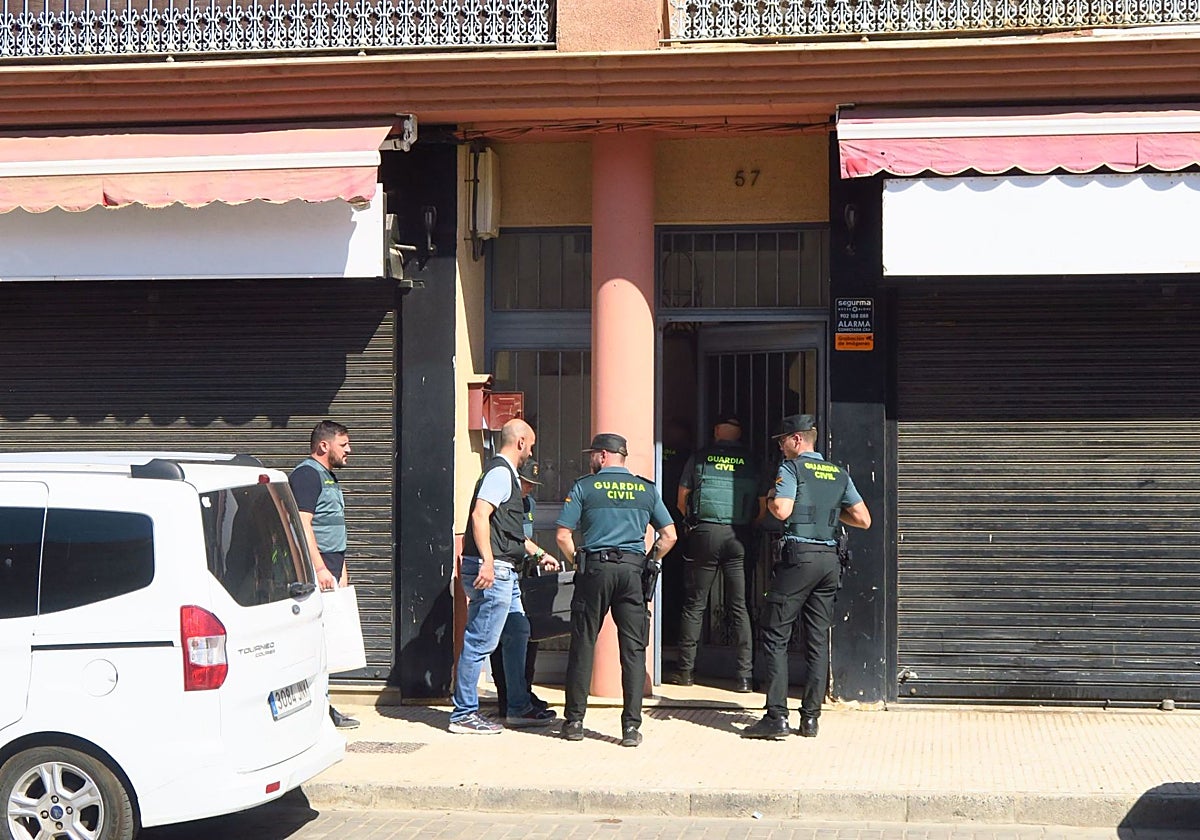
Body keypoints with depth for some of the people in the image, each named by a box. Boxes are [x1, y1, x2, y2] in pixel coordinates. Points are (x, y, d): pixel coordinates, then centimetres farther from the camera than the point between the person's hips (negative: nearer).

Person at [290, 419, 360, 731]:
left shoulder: (329, 476, 22)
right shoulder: (306, 475, -10)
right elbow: (303, 525, -18)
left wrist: (341, 568, 25)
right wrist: (321, 568, -23)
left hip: (329, 571, 10)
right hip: (315, 573, -10)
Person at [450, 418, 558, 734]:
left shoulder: (506, 474, 22)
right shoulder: (500, 472, -10)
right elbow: (480, 515, -23)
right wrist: (487, 561, -29)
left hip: (503, 571, 11)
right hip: (492, 570, -11)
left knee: (518, 634, 15)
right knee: (480, 642, -7)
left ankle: (519, 708, 23)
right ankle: (463, 714, -2)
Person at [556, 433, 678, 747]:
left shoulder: (584, 487, 2)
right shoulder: (647, 489, 11)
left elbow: (563, 535, -3)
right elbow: (669, 536, 7)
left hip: (595, 568, -2)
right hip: (632, 571, 2)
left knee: (583, 645, 7)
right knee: (633, 649, 3)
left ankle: (574, 722, 11)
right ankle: (631, 727, 0)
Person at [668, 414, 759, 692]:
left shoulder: (700, 458, 5)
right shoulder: (750, 461, 8)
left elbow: (681, 501, 9)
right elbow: (759, 506, 9)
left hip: (705, 533, -1)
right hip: (739, 536, 1)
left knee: (694, 603, 7)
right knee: (739, 606, 5)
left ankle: (685, 670, 11)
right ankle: (745, 675, 2)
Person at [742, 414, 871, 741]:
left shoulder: (791, 468, -3)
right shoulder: (839, 474, 15)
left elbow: (782, 511, -16)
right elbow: (863, 519, 12)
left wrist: (769, 499, 5)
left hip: (798, 555, -6)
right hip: (830, 558, 6)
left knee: (776, 636, -2)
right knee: (818, 640, 8)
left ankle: (777, 716, -9)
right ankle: (811, 718, 8)